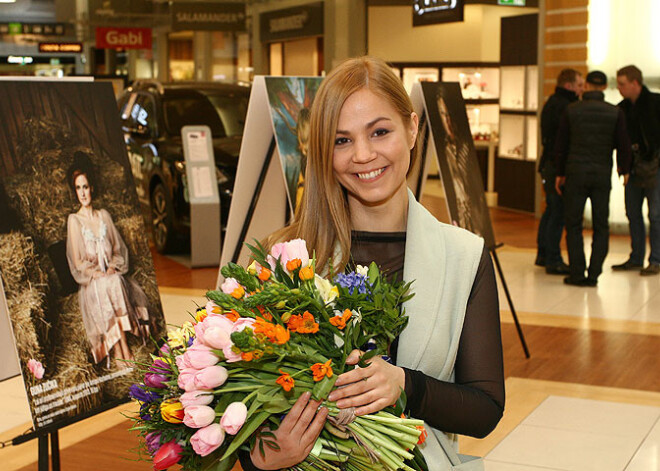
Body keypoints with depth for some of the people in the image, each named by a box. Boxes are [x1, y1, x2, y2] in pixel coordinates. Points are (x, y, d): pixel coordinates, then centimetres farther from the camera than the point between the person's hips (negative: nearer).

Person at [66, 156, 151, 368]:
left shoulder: (103, 215, 15)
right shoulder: (74, 220, 4)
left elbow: (119, 248, 15)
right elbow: (77, 261, 0)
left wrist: (113, 267, -3)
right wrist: (96, 273, -13)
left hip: (111, 274, 3)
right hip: (90, 282, -3)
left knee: (116, 282, -32)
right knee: (109, 286, -35)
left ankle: (120, 351, -38)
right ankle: (123, 352, -39)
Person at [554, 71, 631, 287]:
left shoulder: (571, 110, -1)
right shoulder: (615, 113, -1)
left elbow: (560, 145, 3)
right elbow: (623, 145, 2)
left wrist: (560, 173, 14)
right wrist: (624, 170, 19)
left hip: (576, 173, -1)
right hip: (603, 175, 1)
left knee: (573, 224, 5)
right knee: (601, 226, 9)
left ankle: (577, 274, 2)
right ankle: (594, 273, 5)